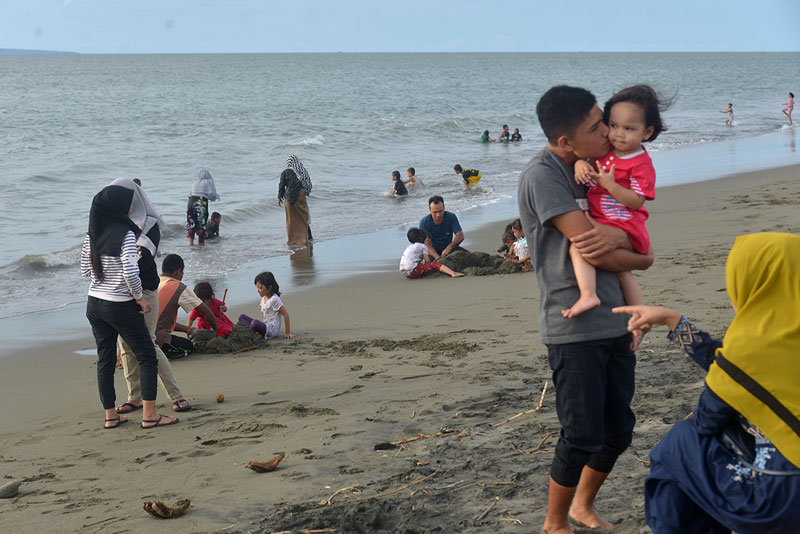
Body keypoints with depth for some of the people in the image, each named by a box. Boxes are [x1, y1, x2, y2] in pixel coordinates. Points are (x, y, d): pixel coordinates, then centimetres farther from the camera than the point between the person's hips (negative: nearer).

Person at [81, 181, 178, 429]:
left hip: (95, 304, 7)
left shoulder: (92, 235, 2)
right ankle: (149, 415, 3)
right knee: (147, 356, 5)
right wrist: (139, 297, -11)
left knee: (105, 359, 13)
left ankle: (110, 416, 19)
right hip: (121, 306, -7)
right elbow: (130, 273, -24)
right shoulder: (125, 234, -18)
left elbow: (86, 270, 8)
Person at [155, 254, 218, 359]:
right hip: (157, 339, -7)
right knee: (188, 347, 19)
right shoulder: (179, 288, -5)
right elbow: (207, 312, 1)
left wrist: (187, 329, 32)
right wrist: (215, 330, 21)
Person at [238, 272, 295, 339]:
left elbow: (285, 314, -14)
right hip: (266, 327, 10)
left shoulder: (274, 299, -13)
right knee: (242, 317, 5)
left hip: (272, 330, -10)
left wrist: (288, 333, -12)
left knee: (255, 323, -39)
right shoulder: (264, 298, 14)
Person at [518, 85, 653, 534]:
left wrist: (618, 237, -16)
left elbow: (629, 236, 9)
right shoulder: (542, 176, -15)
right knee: (583, 438, -4)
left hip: (614, 323, 8)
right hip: (574, 329, -8)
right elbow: (592, 249, -19)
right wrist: (643, 260, -1)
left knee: (619, 430, 14)